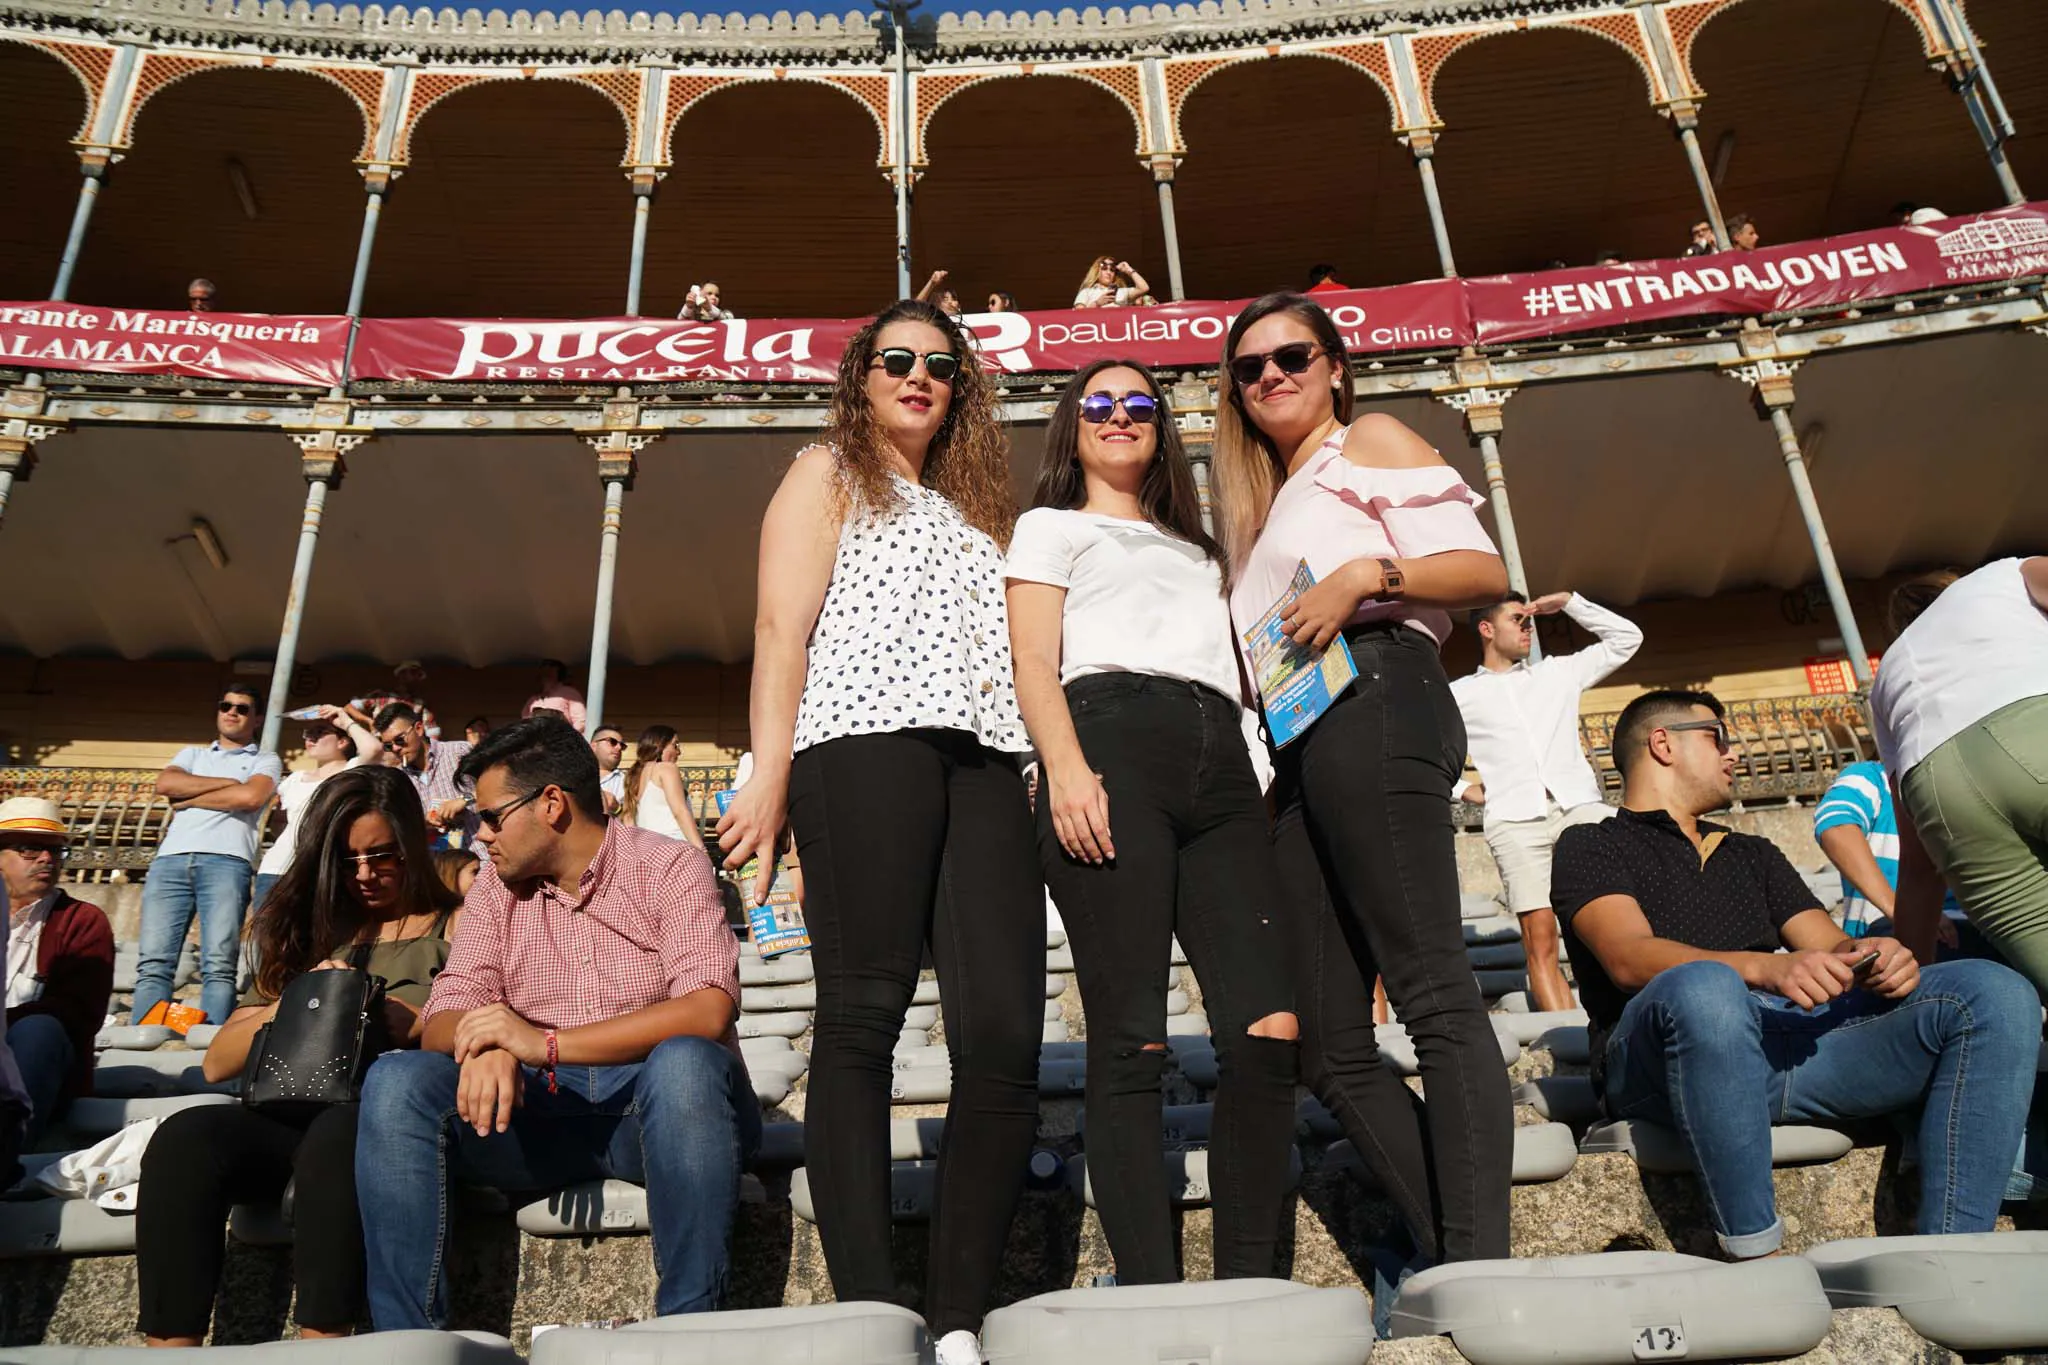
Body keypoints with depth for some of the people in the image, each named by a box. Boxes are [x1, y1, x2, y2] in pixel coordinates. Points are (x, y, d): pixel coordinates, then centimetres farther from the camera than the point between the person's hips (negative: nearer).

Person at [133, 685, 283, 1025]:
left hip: (227, 861, -4)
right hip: (171, 860, 4)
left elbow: (250, 797, -2)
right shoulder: (192, 754, 31)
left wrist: (187, 801, 7)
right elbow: (165, 783, 9)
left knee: (218, 967, -18)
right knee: (153, 963, -11)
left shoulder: (265, 761, 20)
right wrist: (228, 782, 6)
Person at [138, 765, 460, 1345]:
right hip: (295, 1117, 4)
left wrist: (414, 1025, -16)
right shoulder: (309, 933, 21)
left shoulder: (455, 926, 11)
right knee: (184, 1137, -26)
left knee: (337, 1134, -37)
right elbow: (218, 1063, 15)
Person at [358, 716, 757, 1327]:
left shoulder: (669, 867, -4)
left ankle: (688, 1324, -27)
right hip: (536, 1110, 4)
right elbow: (444, 1019, 2)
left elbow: (709, 1009, -20)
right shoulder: (497, 887, 12)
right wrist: (484, 1049, -23)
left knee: (683, 1061, -37)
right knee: (396, 1081, -17)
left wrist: (546, 1042, -25)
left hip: (655, 1109, -4)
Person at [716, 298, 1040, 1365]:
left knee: (1006, 1035, -9)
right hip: (865, 746, -5)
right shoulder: (828, 474, 17)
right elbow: (781, 628, 4)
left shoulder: (974, 511, 33)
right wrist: (769, 780, -9)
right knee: (862, 1019, -10)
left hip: (982, 766, 5)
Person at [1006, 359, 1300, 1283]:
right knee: (1131, 1039, -12)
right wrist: (1064, 767, -12)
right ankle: (1152, 1299, -11)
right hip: (1113, 739, -5)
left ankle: (1245, 1288, -5)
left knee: (1270, 1028, -11)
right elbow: (1034, 659, 5)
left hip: (1220, 763, 5)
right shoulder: (1053, 527, 22)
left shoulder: (1197, 550, 37)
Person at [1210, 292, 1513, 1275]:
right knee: (1330, 1049, -1)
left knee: (1433, 992, -18)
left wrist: (1367, 574, -14)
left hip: (1371, 702, -8)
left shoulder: (1369, 441, 13)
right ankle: (1447, 1257, 1)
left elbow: (1484, 571, 0)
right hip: (1299, 747, 8)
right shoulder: (1268, 502, 34)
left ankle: (1478, 1260, -20)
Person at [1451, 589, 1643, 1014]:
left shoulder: (1557, 671, 24)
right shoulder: (1458, 694, 16)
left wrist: (1568, 602, 20)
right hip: (1516, 819, -2)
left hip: (1581, 803, 2)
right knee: (1539, 937, -11)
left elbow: (1626, 638, 28)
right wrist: (1463, 789, 10)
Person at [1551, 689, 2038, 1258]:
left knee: (1995, 993, -13)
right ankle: (1756, 1256, -30)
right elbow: (1629, 958, -7)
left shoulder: (1753, 853, 34)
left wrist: (1868, 955, -5)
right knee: (1704, 986, -40)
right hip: (1659, 1064, -6)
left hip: (1796, 1034, 6)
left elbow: (1830, 945, 21)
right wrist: (1765, 968, -24)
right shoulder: (1590, 845, 13)